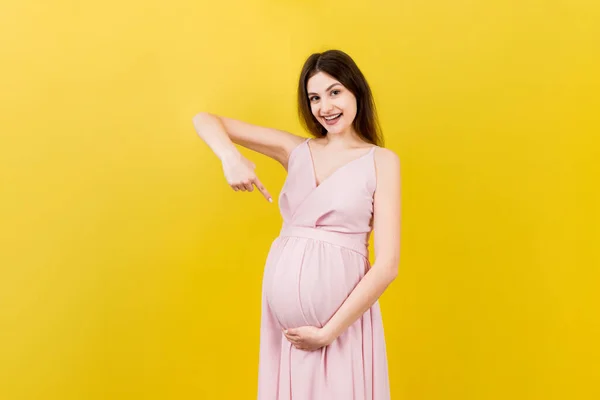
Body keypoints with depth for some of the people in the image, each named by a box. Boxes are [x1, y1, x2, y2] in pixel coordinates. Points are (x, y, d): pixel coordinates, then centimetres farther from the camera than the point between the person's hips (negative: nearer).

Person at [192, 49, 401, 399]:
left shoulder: (382, 161, -4)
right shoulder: (295, 150, 6)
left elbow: (387, 265, -9)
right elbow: (205, 119, 6)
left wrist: (328, 332, -11)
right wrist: (231, 158, -15)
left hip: (344, 317, -3)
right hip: (282, 312, 4)